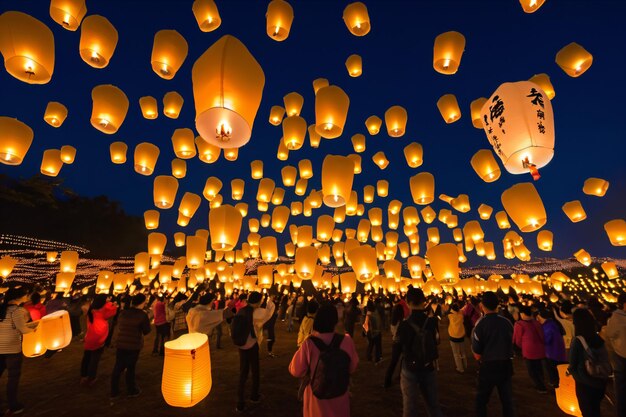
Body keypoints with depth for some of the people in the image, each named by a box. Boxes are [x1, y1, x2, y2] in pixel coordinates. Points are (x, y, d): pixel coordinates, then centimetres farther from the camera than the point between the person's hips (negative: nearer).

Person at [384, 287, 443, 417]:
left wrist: (388, 376, -6)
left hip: (410, 371, -3)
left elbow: (395, 354, -15)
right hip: (428, 369, 4)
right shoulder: (432, 321, -10)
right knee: (434, 406, 22)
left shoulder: (404, 325, -20)